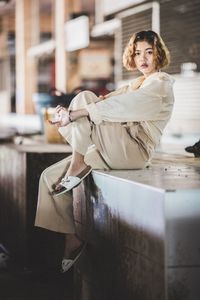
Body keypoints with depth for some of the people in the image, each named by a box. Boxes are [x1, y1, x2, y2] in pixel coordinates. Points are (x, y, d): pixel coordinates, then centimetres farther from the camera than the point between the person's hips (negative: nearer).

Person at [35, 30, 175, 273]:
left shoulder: (161, 83, -5)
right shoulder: (136, 85, 25)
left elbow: (118, 107, -21)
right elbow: (108, 102, 11)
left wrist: (73, 114, -24)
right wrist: (68, 116, -6)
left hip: (135, 150, -9)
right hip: (117, 150, 9)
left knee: (83, 98, -21)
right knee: (50, 176, -1)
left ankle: (76, 170, -17)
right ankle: (72, 240, 0)